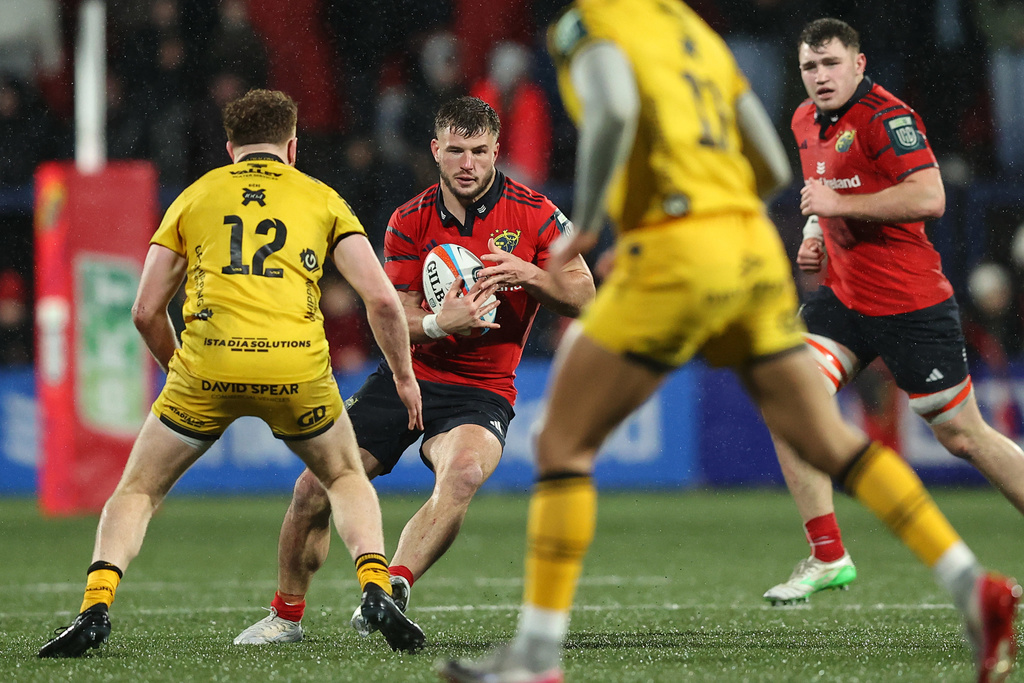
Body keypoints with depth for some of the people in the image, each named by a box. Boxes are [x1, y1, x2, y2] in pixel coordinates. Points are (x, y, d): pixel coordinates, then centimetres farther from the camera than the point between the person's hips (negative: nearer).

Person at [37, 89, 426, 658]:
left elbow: (146, 312, 18)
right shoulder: (323, 199, 18)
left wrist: (179, 369, 35)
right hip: (297, 369, 0)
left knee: (138, 491, 16)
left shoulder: (196, 196, 20)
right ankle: (377, 590, 3)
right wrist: (405, 376, 22)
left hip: (208, 365, 0)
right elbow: (383, 299, 8)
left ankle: (96, 607, -6)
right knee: (348, 478, 26)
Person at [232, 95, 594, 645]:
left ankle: (391, 591, -42)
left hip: (481, 392, -3)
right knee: (314, 487, -5)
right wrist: (439, 324, -25)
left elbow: (583, 296, -7)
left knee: (463, 474, -37)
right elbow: (393, 316, -2)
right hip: (407, 375, 3)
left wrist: (529, 274, -27)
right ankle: (286, 615, 16)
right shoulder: (410, 221, 0)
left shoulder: (533, 214, -7)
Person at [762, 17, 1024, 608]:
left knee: (962, 437, 0)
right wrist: (817, 233, 10)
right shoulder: (807, 122, 11)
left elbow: (929, 198, -28)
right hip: (844, 296, 7)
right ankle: (828, 557, -6)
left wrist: (840, 204, -24)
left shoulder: (885, 117, -16)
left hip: (912, 304, -7)